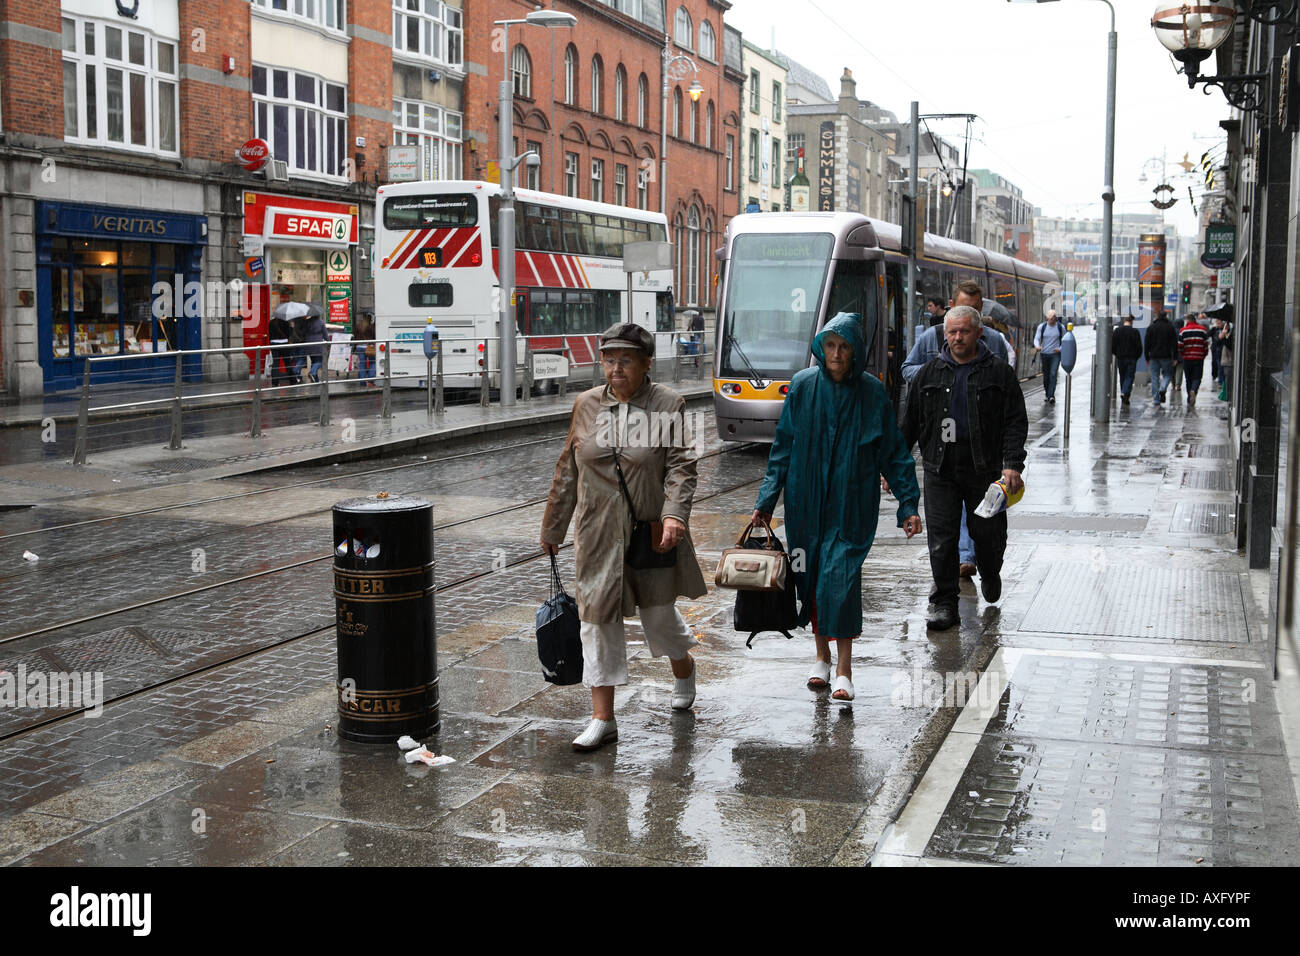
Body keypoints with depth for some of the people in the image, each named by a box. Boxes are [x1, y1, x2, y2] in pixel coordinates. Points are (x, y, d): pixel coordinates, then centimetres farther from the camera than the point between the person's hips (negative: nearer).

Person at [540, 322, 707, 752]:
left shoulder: (668, 405, -3)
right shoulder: (586, 405, 5)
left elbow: (681, 465, -11)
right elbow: (568, 471, 11)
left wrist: (674, 515, -27)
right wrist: (553, 527, 15)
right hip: (598, 534, 2)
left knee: (658, 613, 11)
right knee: (598, 618, 0)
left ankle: (683, 669, 45)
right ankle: (603, 718, 7)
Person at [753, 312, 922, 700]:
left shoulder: (872, 392, -3)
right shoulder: (803, 385, 0)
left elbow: (894, 452, 2)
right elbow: (783, 446, 4)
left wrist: (908, 504, -3)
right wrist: (766, 501, 0)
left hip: (851, 502, -2)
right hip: (806, 500, 2)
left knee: (841, 575, -10)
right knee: (811, 574, 7)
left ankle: (844, 669, -2)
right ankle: (822, 656, 24)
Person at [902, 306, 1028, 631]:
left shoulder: (1000, 373, 4)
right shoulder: (930, 373, 10)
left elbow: (1016, 422, -1)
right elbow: (910, 422, 14)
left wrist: (1013, 464, -13)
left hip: (984, 470, -1)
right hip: (940, 470, 1)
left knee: (987, 534, 6)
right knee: (941, 538, -2)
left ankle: (990, 575, 38)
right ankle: (944, 602, 6)